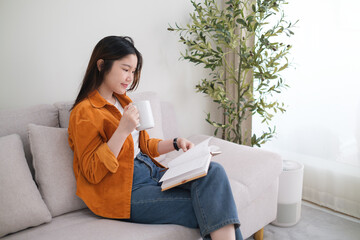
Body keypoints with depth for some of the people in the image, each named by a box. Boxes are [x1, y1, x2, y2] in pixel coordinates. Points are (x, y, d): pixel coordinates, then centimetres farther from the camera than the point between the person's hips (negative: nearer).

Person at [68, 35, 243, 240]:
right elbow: (92, 173, -13)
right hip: (124, 189, -7)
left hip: (152, 173, 8)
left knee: (214, 171, -19)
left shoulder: (122, 101, 17)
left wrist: (174, 143, 6)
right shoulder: (84, 112, -8)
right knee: (208, 209, -23)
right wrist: (123, 130, -22)